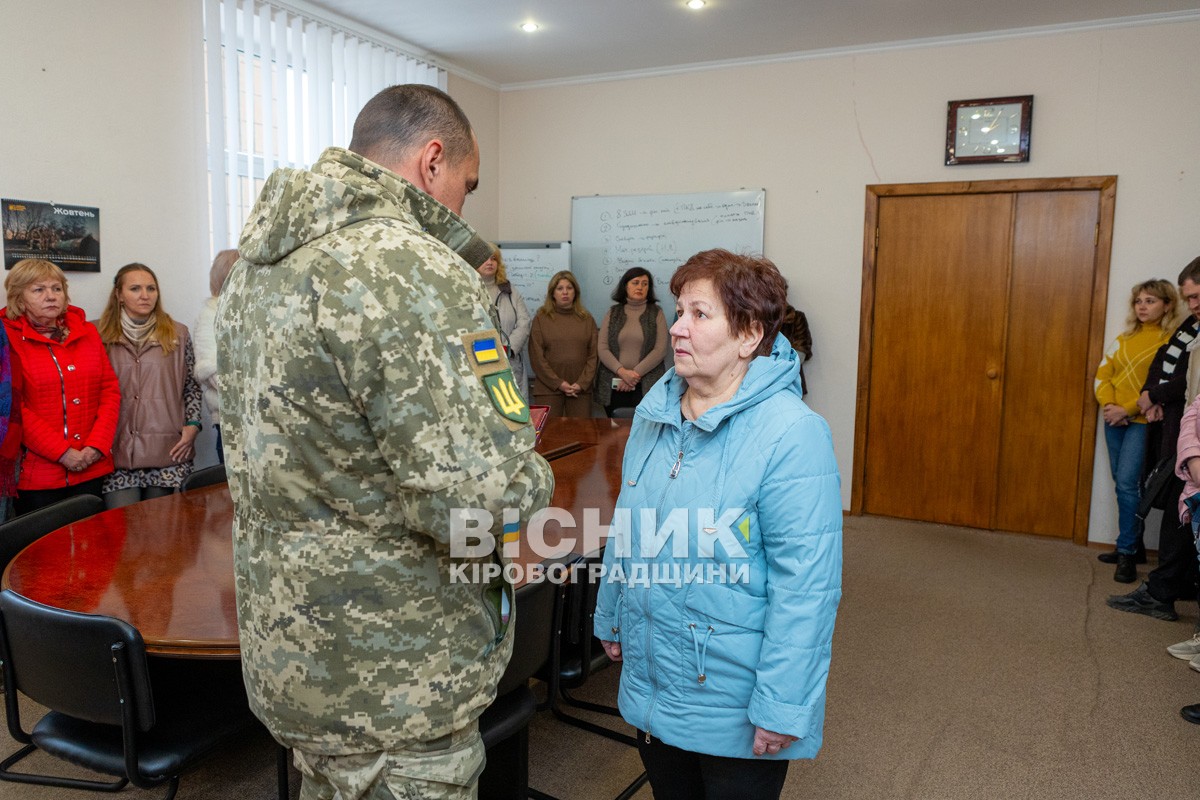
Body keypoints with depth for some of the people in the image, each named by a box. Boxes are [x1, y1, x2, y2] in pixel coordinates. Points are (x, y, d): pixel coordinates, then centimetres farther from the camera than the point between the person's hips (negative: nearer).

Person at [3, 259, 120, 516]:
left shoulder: (87, 332, 10)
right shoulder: (8, 338, -2)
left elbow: (110, 389, 7)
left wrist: (96, 445, -5)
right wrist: (62, 452, -14)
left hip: (92, 468, 4)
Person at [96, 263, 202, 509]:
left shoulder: (178, 334, 7)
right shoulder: (101, 336, 4)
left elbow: (191, 386, 12)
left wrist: (192, 424, 0)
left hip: (167, 451, 1)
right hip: (117, 453, -1)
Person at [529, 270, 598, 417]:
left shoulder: (587, 319, 11)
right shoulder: (541, 319, 5)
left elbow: (593, 355, 5)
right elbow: (537, 357, -2)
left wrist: (582, 383, -7)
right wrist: (559, 383, -9)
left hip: (581, 389, 2)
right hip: (548, 388, -2)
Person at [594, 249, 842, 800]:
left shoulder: (791, 434, -23)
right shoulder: (655, 410, 0)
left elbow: (806, 584, -23)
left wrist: (781, 708, -21)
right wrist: (611, 619, 16)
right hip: (649, 680, 7)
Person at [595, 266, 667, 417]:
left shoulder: (656, 313, 6)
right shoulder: (612, 313, 10)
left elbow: (660, 350, -3)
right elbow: (602, 348, 2)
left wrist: (636, 373, -12)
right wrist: (622, 372, -13)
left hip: (647, 386, -1)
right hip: (613, 385, 2)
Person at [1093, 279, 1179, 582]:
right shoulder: (1123, 339, 13)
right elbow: (1103, 374, 8)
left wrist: (1128, 409, -18)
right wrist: (1108, 404, -9)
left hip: (1143, 421, -6)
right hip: (1114, 419, 6)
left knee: (1127, 483, -13)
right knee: (1123, 483, 11)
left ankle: (1127, 553, -6)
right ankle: (1132, 544, 23)